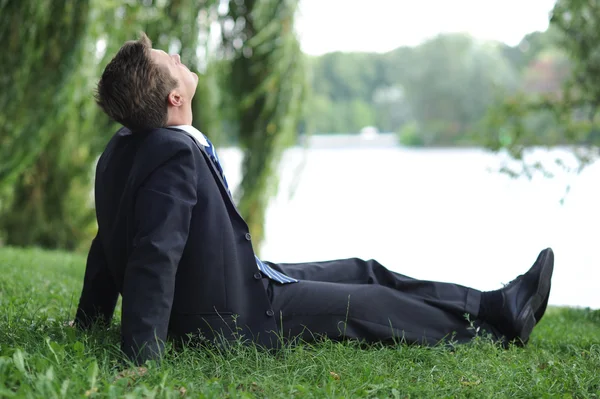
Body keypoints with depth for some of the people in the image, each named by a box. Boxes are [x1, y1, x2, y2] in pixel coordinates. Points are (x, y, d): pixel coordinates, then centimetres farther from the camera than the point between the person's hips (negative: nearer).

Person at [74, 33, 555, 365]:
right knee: (374, 305, 5)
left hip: (238, 279, 10)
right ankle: (500, 321, 26)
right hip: (235, 315, -10)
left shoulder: (124, 147, 1)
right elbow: (154, 258, -36)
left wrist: (90, 325, 14)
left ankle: (496, 305, 26)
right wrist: (142, 358, -35)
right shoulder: (174, 155, -31)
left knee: (364, 272, 16)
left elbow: (109, 245, 8)